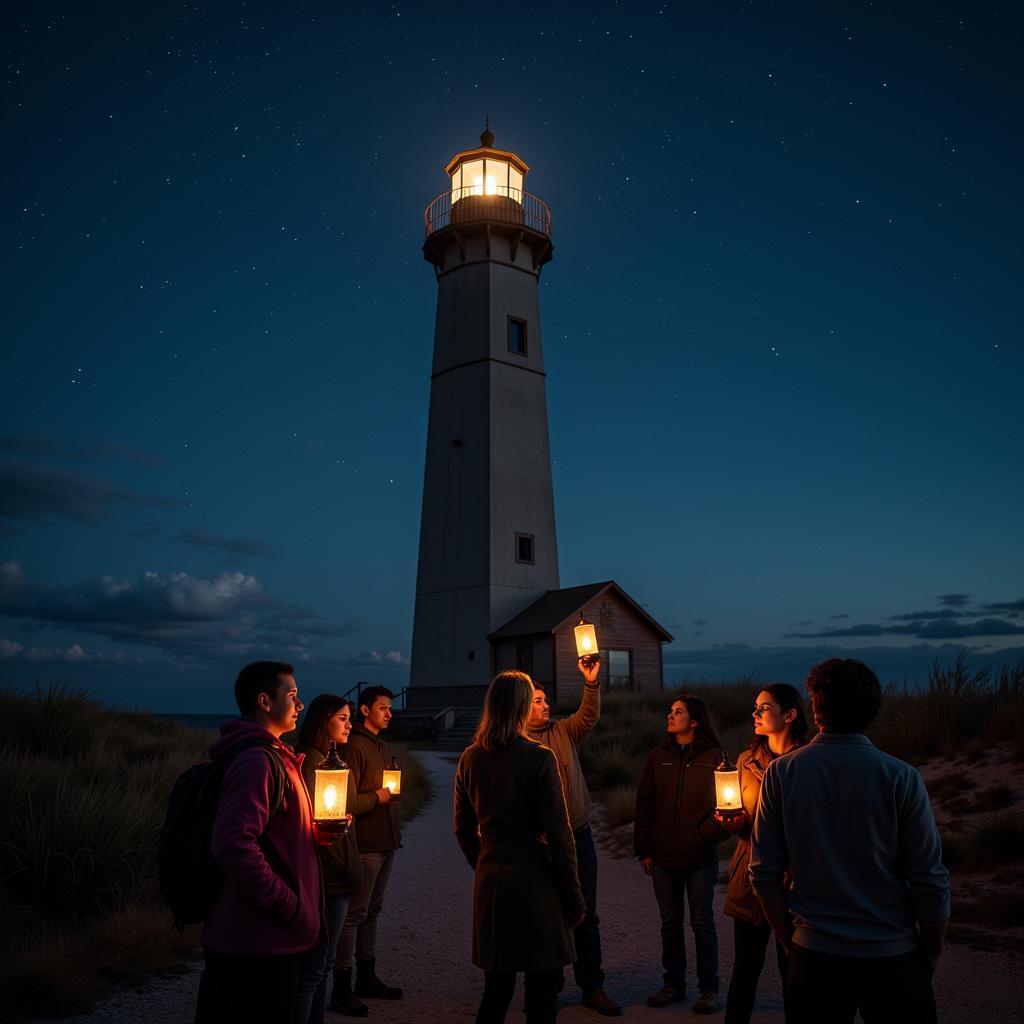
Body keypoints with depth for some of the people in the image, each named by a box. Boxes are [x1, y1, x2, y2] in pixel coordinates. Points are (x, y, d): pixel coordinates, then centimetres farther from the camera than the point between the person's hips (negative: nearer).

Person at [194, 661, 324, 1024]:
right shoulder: (256, 761, -21)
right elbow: (234, 848, -31)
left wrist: (315, 831, 2)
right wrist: (293, 909, -23)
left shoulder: (273, 757, 12)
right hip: (259, 945, -10)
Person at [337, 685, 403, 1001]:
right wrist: (378, 797, -11)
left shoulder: (383, 747, 15)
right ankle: (343, 982, 9)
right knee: (355, 913, -1)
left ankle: (367, 977, 26)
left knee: (372, 910, 16)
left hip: (385, 841, 9)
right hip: (365, 844, -9)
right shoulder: (354, 746, -14)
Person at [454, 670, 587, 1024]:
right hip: (535, 880, -5)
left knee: (496, 989, 18)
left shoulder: (470, 759, 1)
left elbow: (464, 829, 8)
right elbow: (558, 833, -12)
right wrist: (574, 895, -3)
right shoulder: (539, 758, -15)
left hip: (490, 881, 5)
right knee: (542, 994, 10)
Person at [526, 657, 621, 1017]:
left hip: (578, 836, 4)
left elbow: (589, 715, -10)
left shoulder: (563, 731, 6)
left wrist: (591, 682, -26)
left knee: (586, 917, 12)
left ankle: (592, 987, 24)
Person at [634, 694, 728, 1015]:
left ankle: (709, 988, 23)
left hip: (700, 857, -3)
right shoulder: (658, 757, 3)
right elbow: (644, 805, 5)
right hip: (664, 856, 3)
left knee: (702, 922, 8)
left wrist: (705, 836, -19)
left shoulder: (713, 757, -6)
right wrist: (643, 850, 2)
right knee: (670, 922, 14)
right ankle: (674, 984, 29)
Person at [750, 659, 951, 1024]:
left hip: (813, 953, 1)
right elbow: (931, 882, -10)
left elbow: (764, 872, -6)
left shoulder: (781, 772, -10)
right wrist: (930, 955, 6)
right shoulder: (901, 778, -14)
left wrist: (790, 941, 8)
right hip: (892, 954, -1)